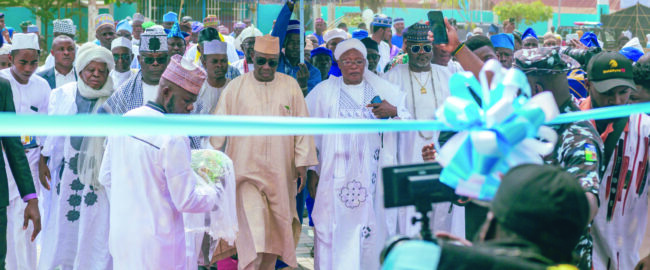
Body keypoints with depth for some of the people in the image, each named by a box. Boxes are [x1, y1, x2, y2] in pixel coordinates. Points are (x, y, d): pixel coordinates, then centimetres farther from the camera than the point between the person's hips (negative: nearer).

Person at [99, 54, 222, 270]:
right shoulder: (174, 138, -20)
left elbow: (106, 177, 13)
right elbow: (186, 201, -16)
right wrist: (215, 193, 3)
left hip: (120, 234, 7)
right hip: (156, 244, -7)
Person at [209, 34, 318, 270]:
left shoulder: (290, 86, 3)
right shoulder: (236, 87, 0)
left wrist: (302, 164, 0)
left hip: (280, 173, 2)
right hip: (246, 169, -2)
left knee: (274, 231, 8)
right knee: (254, 234, -15)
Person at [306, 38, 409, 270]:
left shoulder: (382, 89, 9)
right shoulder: (324, 91, 5)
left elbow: (408, 120, 6)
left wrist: (393, 111, -16)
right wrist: (311, 170, 1)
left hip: (370, 175, 2)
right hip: (336, 176, -1)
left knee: (369, 228, -1)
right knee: (335, 230, -6)